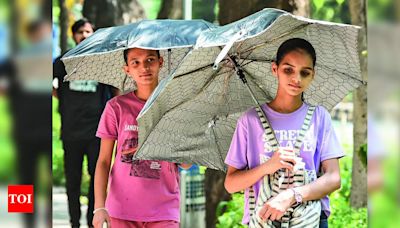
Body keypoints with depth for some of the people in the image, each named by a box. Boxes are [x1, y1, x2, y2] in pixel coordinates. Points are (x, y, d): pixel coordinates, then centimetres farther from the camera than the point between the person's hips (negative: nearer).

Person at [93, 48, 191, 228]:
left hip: (164, 212, 1)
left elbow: (186, 163, 5)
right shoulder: (117, 107, 2)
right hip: (122, 211, 0)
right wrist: (99, 207, -9)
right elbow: (103, 161, 1)